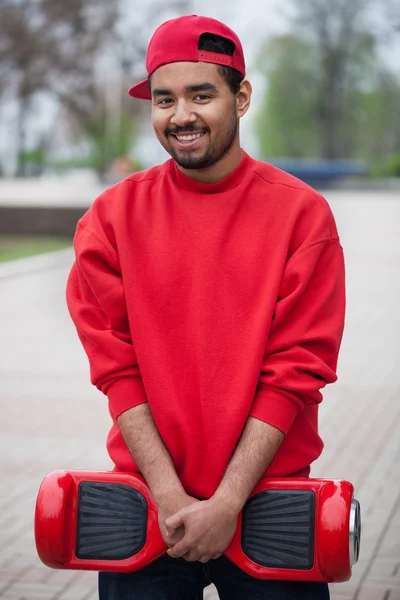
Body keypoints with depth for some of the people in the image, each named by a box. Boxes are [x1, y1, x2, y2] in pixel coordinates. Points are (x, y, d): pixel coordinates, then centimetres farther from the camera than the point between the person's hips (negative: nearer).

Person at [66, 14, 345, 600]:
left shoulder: (302, 214, -3)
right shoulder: (111, 217, 1)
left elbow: (295, 371, -7)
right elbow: (117, 369, -2)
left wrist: (227, 503, -13)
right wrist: (169, 497, -11)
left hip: (267, 500, -1)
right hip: (146, 497, 1)